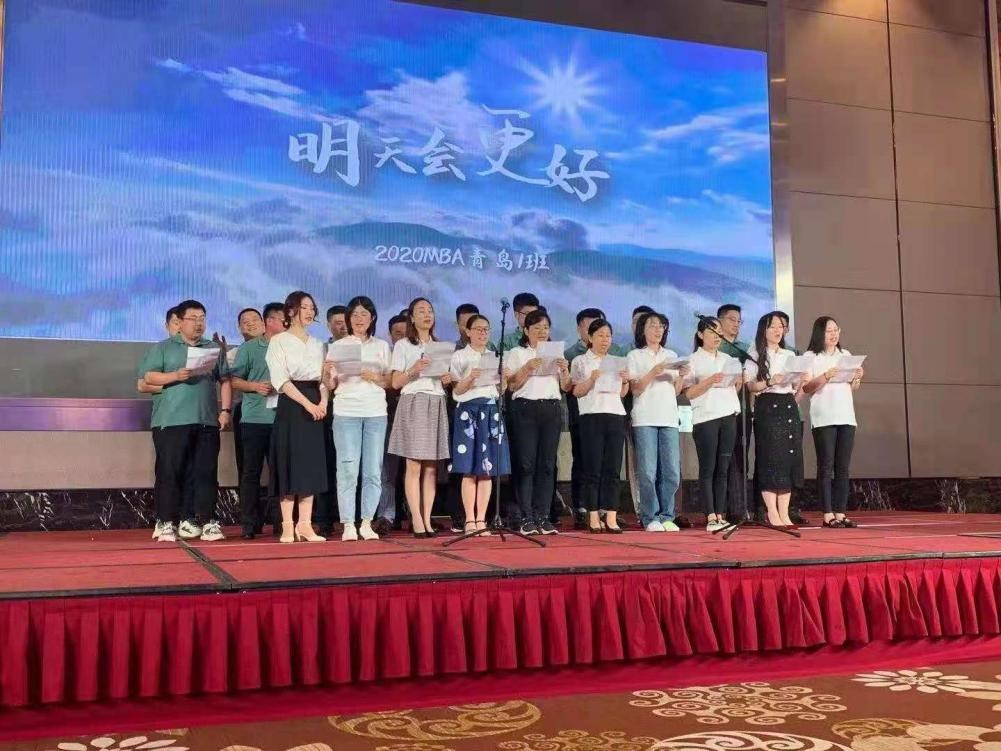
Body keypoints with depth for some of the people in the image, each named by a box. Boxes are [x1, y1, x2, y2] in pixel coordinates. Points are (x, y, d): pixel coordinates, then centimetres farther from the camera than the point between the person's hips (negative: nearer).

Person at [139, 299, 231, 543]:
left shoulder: (214, 349, 18)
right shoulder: (163, 348, 10)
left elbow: (225, 381, 13)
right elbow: (148, 377, 0)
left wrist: (225, 410, 2)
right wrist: (175, 376, -14)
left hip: (207, 421, 3)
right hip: (170, 421, -3)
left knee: (206, 473, 2)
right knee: (169, 473, -2)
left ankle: (206, 522, 7)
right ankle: (165, 523, 4)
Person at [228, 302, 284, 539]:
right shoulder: (249, 348, 5)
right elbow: (234, 380, 2)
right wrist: (255, 386, -13)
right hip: (255, 419, -2)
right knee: (251, 471, 1)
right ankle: (249, 523, 6)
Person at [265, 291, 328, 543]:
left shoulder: (319, 344, 17)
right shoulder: (278, 341, -1)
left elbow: (323, 378, 14)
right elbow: (281, 379, -10)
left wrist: (323, 402, -6)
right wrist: (307, 404, -17)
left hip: (315, 406, 5)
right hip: (290, 406, -5)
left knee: (311, 464, 3)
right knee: (289, 464, -5)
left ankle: (305, 525, 6)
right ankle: (287, 526, -1)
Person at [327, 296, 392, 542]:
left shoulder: (381, 346, 15)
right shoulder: (338, 346, 10)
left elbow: (389, 382, 11)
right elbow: (331, 385, 6)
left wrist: (375, 377, -8)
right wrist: (329, 374, -15)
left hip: (376, 413, 2)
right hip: (346, 412, -2)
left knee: (373, 471, -1)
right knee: (347, 470, -7)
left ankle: (367, 523, 5)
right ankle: (348, 525, -3)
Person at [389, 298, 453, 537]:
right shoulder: (402, 345, 6)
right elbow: (396, 383, 0)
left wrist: (447, 380, 1)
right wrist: (414, 370, -16)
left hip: (437, 405, 4)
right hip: (413, 403, -4)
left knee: (431, 466, 0)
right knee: (414, 465, -9)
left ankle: (427, 519, 1)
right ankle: (416, 520, -8)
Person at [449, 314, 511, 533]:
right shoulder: (459, 356, 5)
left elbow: (500, 391, 17)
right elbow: (456, 391, -2)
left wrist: (504, 379, -3)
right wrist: (470, 378, -19)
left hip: (491, 411, 4)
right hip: (468, 411, -4)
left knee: (488, 469, 1)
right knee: (469, 469, -5)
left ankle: (481, 520, 5)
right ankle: (469, 520, 0)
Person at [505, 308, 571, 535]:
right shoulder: (517, 353, 10)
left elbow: (566, 387, 15)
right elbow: (512, 386, -1)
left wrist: (564, 370, -3)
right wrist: (528, 368, -14)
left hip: (552, 409, 3)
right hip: (525, 408, -3)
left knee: (547, 464, 0)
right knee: (526, 464, -7)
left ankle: (542, 516, 3)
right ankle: (525, 518, -4)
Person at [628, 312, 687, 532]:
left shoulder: (671, 356, 19)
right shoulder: (635, 356, 8)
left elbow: (676, 391, 16)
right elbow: (635, 389, -1)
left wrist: (681, 376, -2)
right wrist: (653, 372, -14)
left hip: (669, 418, 4)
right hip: (645, 419, -4)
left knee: (672, 472, -1)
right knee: (648, 472, -7)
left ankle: (666, 516, 8)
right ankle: (650, 518, 0)